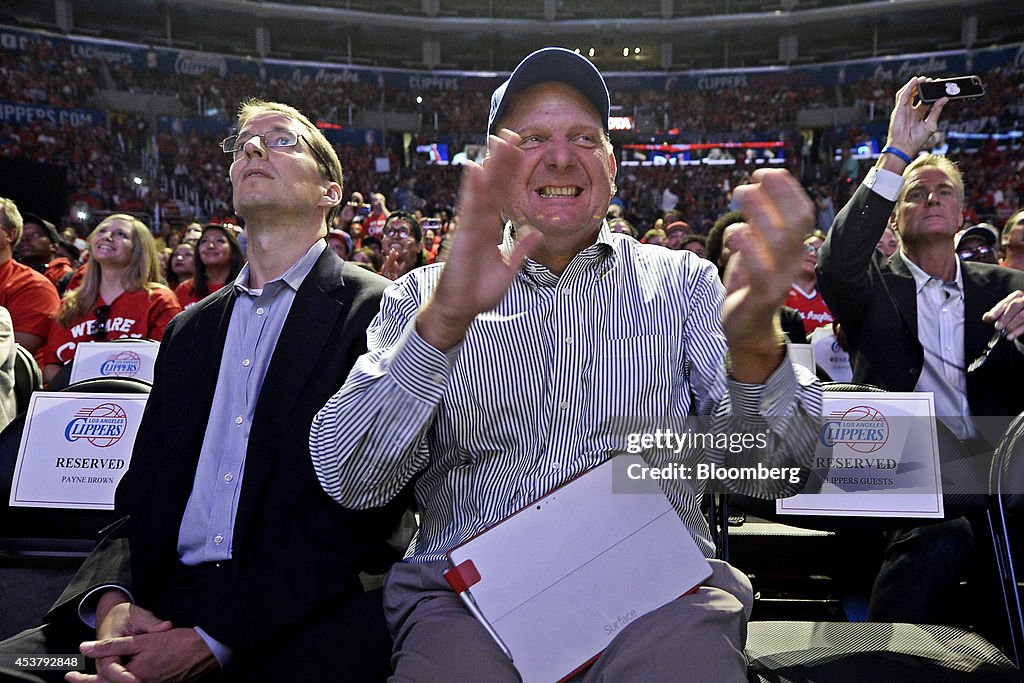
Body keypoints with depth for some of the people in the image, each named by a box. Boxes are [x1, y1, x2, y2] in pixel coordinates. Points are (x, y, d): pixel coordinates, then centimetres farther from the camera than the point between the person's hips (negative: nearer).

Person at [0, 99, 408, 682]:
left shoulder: (377, 310, -2)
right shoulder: (190, 329, 18)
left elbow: (359, 508, -11)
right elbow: (140, 495, 15)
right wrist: (111, 599, -6)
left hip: (299, 623, -5)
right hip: (159, 605, 5)